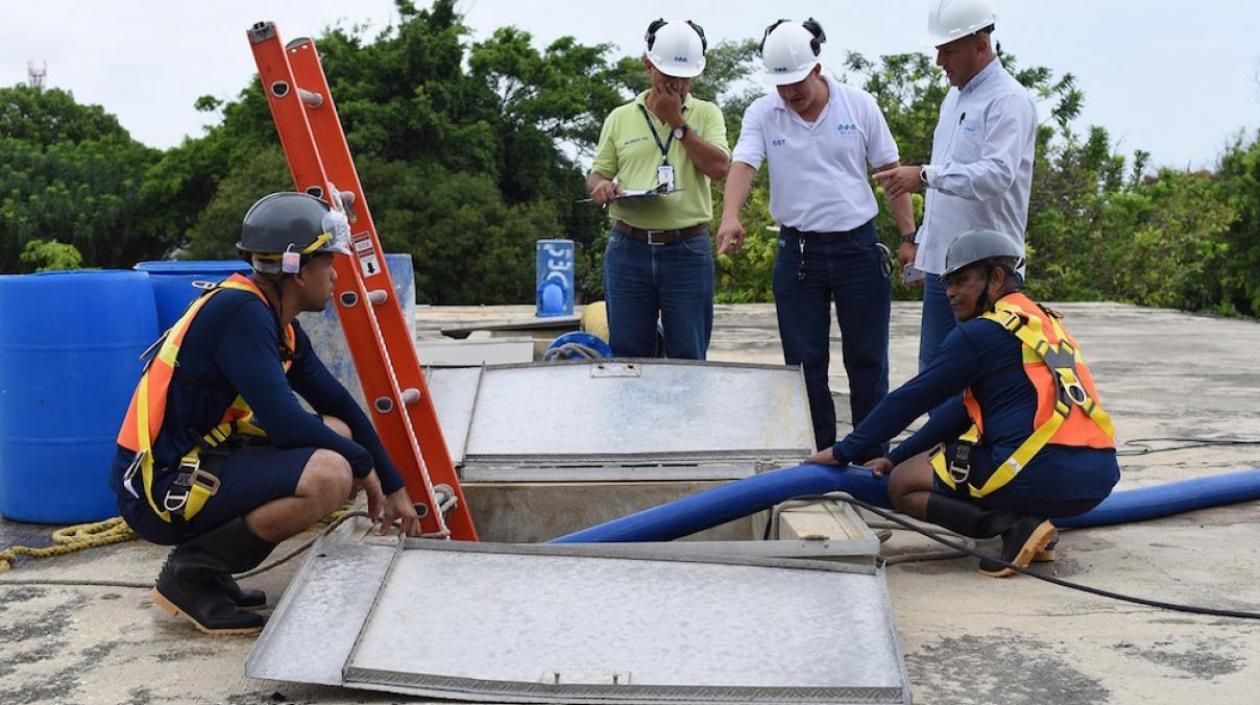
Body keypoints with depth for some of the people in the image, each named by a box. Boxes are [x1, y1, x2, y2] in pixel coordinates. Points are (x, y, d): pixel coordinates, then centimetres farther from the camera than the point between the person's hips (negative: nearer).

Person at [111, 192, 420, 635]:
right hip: (161, 490, -10)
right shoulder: (240, 312, -19)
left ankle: (214, 571, 10)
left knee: (336, 435, 10)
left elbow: (338, 403, 16)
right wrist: (363, 464, -8)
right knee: (329, 475, -25)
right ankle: (191, 571, -7)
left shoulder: (276, 323, 10)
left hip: (195, 465, 10)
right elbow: (285, 424, -24)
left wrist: (394, 488, 17)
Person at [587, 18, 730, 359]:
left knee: (689, 359, 4)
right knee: (628, 356, 7)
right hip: (628, 250, 1)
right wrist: (600, 186, -10)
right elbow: (597, 173, 14)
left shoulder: (706, 114, 6)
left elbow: (718, 168, -9)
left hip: (688, 252, -1)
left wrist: (676, 121, -7)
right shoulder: (619, 118, 10)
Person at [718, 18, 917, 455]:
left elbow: (890, 172, 4)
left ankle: (873, 457, 17)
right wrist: (731, 217, -35)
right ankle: (818, 459, 17)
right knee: (805, 363, 5)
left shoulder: (859, 106, 0)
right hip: (798, 251, 1)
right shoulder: (762, 114, -1)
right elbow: (742, 165, -16)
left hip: (859, 247, 0)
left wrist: (909, 236, 0)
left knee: (867, 359, 5)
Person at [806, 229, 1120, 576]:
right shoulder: (1044, 322, 21)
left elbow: (910, 400, -2)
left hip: (1044, 477, -9)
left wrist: (842, 452, 7)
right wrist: (896, 457, 24)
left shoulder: (981, 333, -5)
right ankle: (1026, 522, 8)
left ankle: (1015, 526, -10)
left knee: (902, 485, 7)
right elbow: (964, 409, 23)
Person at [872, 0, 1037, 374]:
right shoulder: (955, 97, 17)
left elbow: (998, 174, -25)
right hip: (941, 263, 9)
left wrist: (925, 175, -29)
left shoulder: (1009, 99, -10)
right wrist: (921, 241, 23)